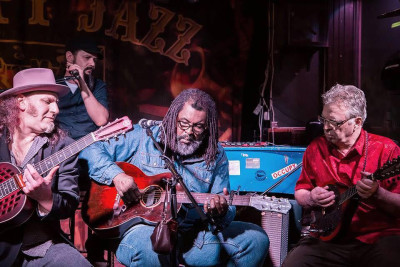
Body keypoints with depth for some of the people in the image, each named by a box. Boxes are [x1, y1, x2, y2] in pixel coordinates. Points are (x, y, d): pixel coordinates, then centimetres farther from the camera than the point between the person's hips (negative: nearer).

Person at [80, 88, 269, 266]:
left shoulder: (216, 156, 7)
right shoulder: (144, 136, 0)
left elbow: (228, 210, 7)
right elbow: (90, 150, -1)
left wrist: (221, 213, -18)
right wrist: (116, 175, -19)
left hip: (193, 233, 5)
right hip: (146, 227, -4)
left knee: (256, 239, -5)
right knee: (146, 248, -40)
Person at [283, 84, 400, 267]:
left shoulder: (385, 149, -5)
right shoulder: (315, 149, 7)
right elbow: (300, 192, 17)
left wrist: (377, 194, -23)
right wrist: (311, 199, -5)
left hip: (379, 239, -2)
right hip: (328, 237, 3)